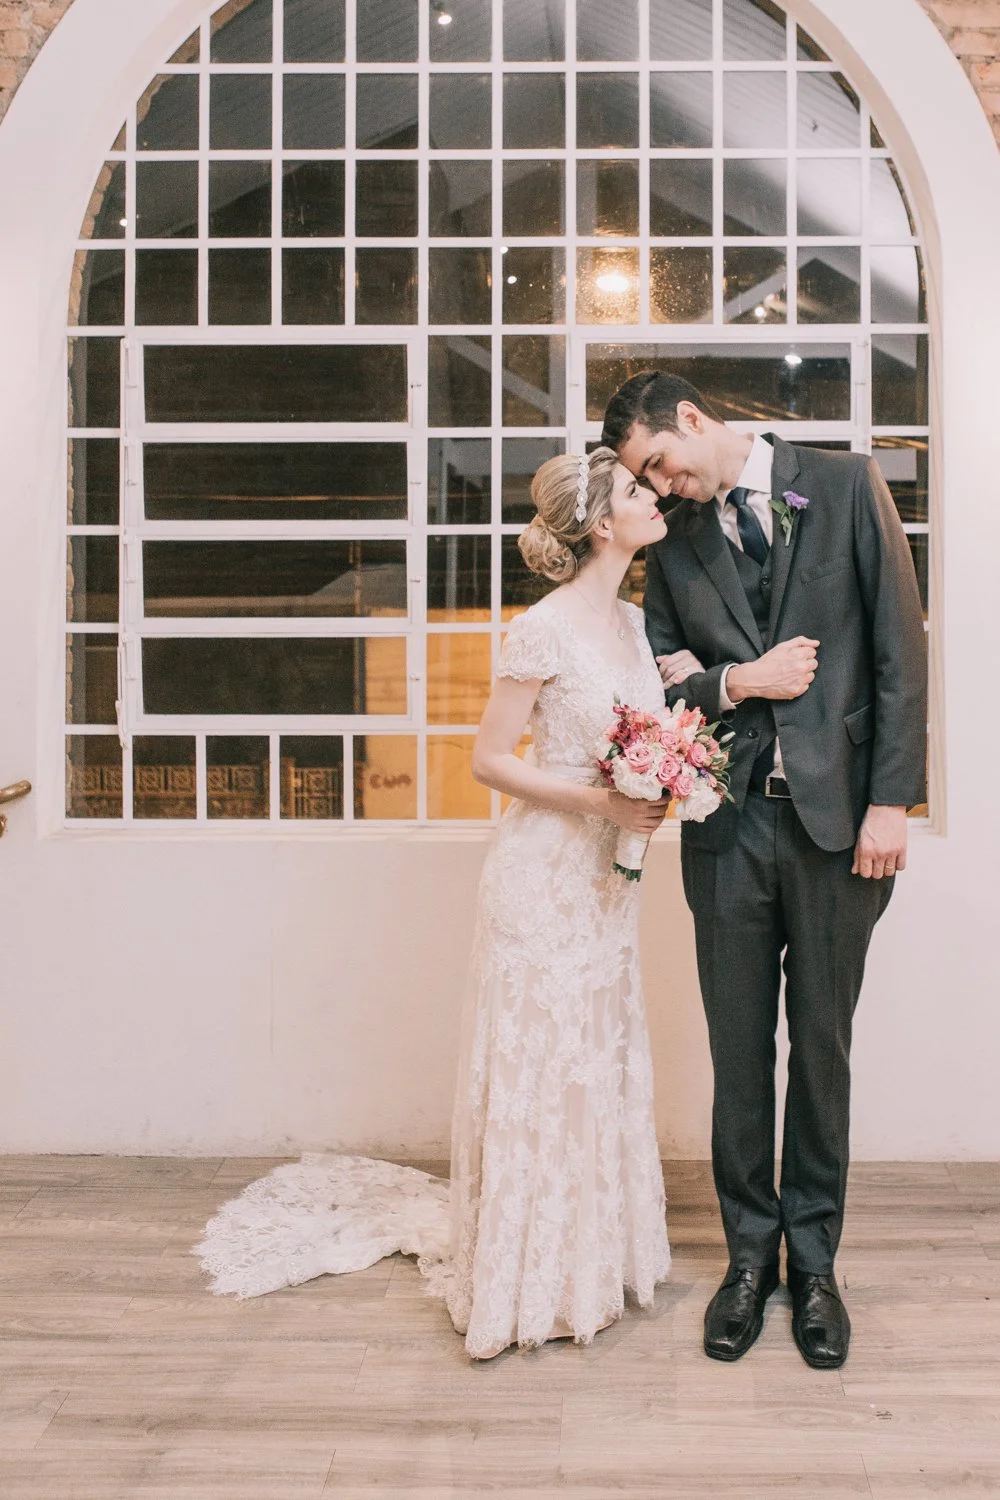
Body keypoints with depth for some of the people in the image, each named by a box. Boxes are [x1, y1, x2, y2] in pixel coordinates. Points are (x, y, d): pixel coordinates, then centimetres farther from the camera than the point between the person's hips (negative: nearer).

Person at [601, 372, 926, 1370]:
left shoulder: (845, 486, 1)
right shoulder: (673, 547, 9)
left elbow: (900, 646, -3)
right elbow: (658, 686, 9)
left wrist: (891, 801, -9)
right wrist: (738, 681, -11)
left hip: (836, 818, -2)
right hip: (730, 827, 2)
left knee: (822, 1046, 9)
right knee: (739, 1053, 10)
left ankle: (814, 1260, 27)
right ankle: (750, 1253, 27)